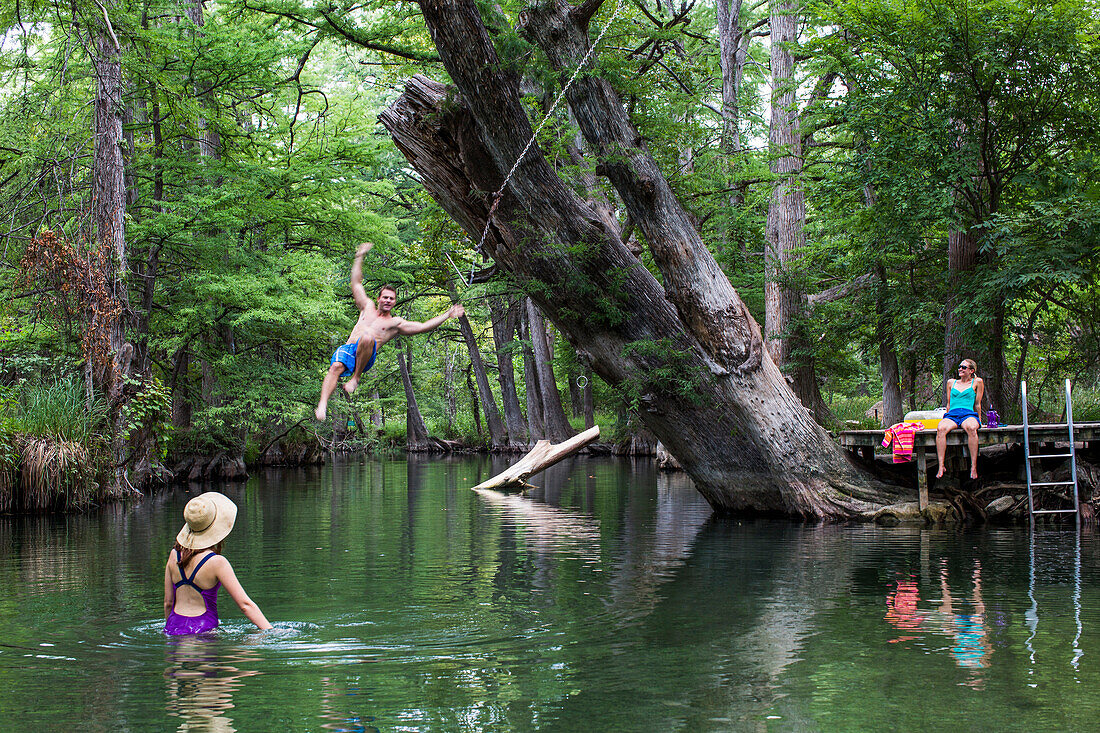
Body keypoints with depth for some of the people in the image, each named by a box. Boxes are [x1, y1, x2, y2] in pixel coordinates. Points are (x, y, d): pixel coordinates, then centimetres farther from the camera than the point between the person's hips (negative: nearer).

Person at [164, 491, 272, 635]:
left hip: (173, 628, 6)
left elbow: (168, 602, 10)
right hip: (202, 629, -6)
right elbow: (245, 604, -14)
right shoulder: (217, 562, -14)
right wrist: (272, 632, -12)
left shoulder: (174, 555, 2)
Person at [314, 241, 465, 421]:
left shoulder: (396, 323, 22)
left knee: (367, 338, -38)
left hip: (366, 356, -2)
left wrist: (447, 315, 14)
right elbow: (356, 282, 33)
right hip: (347, 349, 2)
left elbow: (423, 326, 16)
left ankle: (355, 378, -27)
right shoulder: (368, 307, 29)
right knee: (336, 367, -33)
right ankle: (322, 405, -50)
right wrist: (359, 257, 34)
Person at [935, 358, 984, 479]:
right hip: (952, 414, 2)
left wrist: (978, 420, 11)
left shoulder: (977, 382, 16)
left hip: (968, 414, -2)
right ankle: (941, 466, -39)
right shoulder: (951, 382, 25)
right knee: (941, 428, -35)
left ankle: (974, 467, -38)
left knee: (971, 428, -41)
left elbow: (977, 404, 15)